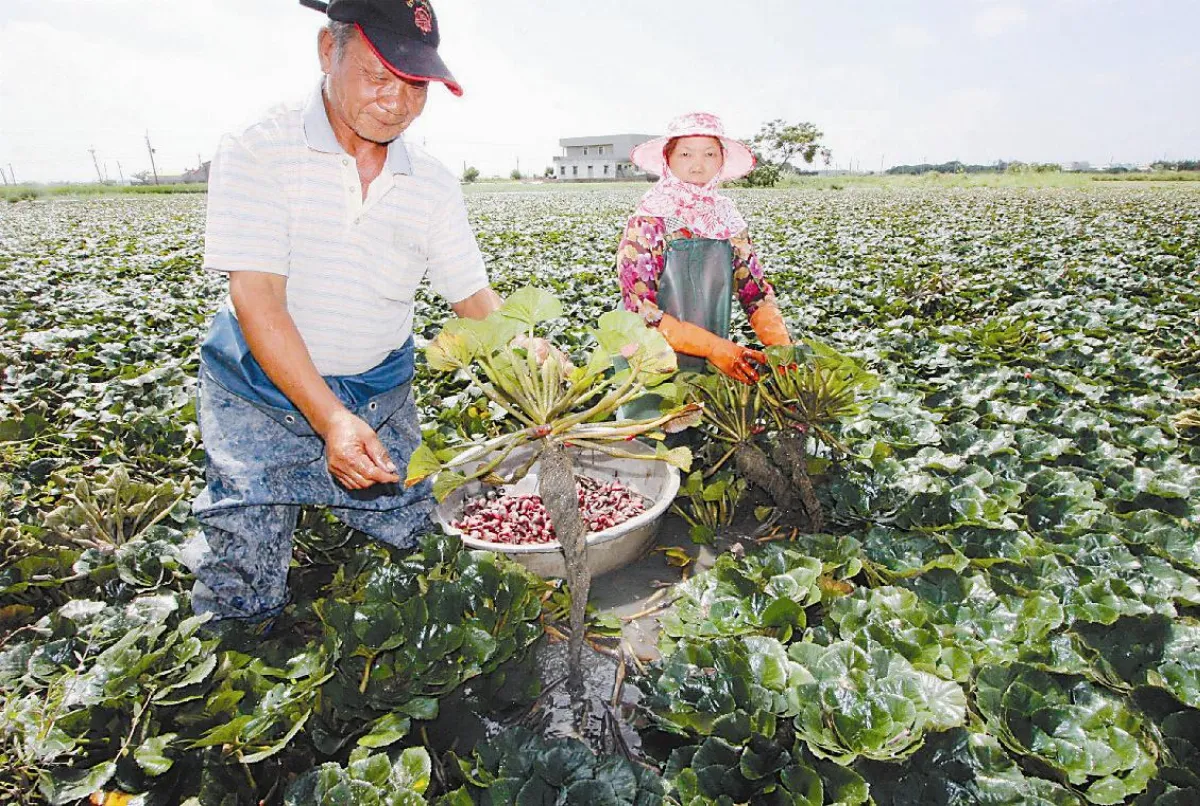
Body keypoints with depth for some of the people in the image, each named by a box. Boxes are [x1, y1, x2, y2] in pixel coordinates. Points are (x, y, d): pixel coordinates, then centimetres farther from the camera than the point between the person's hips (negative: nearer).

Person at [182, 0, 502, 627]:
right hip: (262, 396, -3)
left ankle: (324, 496, 40)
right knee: (242, 605, 0)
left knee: (408, 544, 12)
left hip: (381, 394, 4)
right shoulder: (257, 153, -15)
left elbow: (477, 301, -5)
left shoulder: (433, 185, -3)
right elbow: (258, 300, -23)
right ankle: (216, 516, 34)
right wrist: (331, 420, -34)